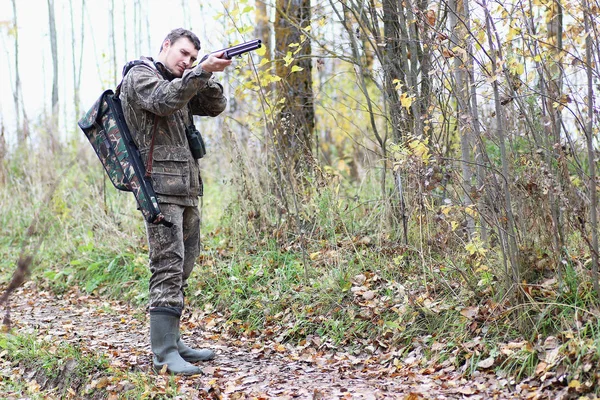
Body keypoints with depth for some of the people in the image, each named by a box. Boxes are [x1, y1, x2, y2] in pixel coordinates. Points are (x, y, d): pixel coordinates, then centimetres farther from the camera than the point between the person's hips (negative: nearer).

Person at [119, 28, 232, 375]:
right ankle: (164, 353, -14)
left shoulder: (179, 83, 22)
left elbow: (215, 107, 15)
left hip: (187, 189, 9)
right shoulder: (140, 76, -2)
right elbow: (164, 100, -22)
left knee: (183, 268, 10)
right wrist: (201, 72, -30)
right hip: (160, 186, -9)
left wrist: (206, 78, -3)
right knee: (169, 266, -14)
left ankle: (172, 342, 17)